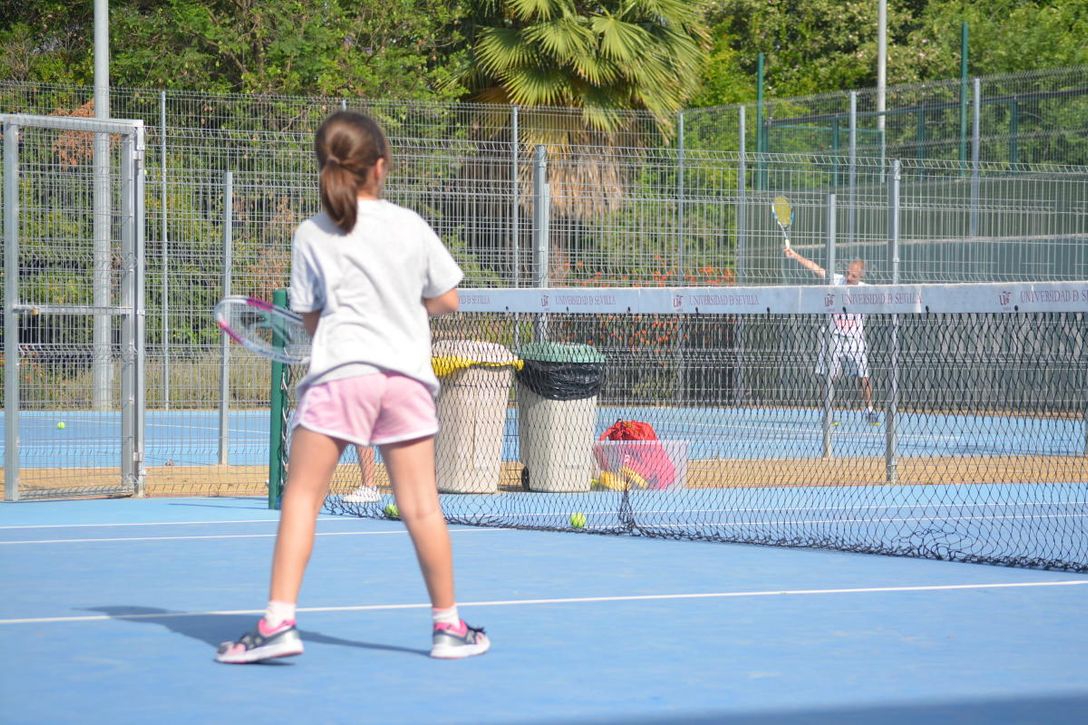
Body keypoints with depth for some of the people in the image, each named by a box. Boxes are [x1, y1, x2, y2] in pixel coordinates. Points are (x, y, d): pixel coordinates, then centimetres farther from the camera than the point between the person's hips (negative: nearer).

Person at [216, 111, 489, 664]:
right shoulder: (412, 226, 7)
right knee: (420, 504, 5)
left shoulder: (312, 235, 3)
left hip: (339, 374, -2)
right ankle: (449, 627, 13)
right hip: (407, 374, 2)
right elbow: (447, 301, 13)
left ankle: (278, 622, -8)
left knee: (301, 497, 1)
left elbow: (310, 319, 7)